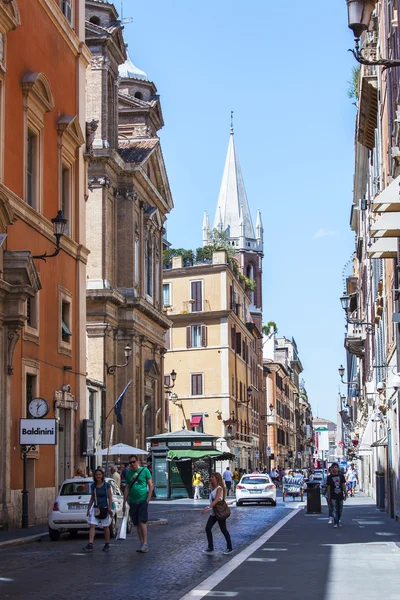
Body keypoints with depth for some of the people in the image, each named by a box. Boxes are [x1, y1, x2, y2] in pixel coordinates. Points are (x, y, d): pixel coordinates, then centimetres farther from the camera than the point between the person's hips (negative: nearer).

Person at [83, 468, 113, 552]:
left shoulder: (106, 485, -5)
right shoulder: (93, 486, 6)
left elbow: (110, 498, -4)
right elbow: (92, 498, 13)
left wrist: (109, 508, -12)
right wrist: (88, 509, 10)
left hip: (104, 508, -3)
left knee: (106, 527, 7)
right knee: (92, 526, -9)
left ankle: (107, 544, 20)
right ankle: (90, 545, -14)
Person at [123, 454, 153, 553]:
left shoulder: (145, 470, 0)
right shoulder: (129, 473, 12)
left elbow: (151, 485, 0)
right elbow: (127, 488, 16)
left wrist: (148, 498, -9)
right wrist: (124, 502, 12)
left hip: (143, 500, -5)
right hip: (132, 501, 5)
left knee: (142, 522, -11)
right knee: (137, 524, 6)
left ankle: (145, 544, -9)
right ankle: (141, 543, 12)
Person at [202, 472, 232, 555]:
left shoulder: (219, 488, -16)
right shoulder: (212, 488, 10)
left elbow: (217, 499, -29)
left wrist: (208, 508, -38)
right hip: (213, 512, 8)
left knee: (223, 530, 3)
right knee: (207, 528, 3)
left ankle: (229, 548, 16)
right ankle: (210, 548, 9)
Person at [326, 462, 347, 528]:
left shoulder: (341, 476, 5)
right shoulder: (329, 477, -1)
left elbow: (343, 485, 9)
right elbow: (328, 487, -1)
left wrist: (345, 493, 6)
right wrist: (328, 496, -5)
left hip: (340, 495, 3)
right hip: (333, 496, -3)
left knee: (340, 510, 10)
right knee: (335, 510, -8)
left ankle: (338, 521, 28)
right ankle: (336, 523, -7)